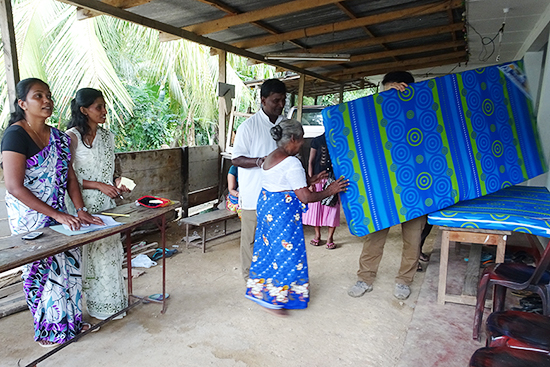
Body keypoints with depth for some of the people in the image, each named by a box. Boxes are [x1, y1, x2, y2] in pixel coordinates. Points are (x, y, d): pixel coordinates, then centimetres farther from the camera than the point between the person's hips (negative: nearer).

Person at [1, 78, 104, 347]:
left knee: (69, 263, 10)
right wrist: (57, 215, -22)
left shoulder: (58, 137, 6)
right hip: (29, 216, -6)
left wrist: (80, 210, -4)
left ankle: (71, 320, 29)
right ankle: (48, 331, 24)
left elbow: (69, 177, 7)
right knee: (42, 268, 4)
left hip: (58, 214, 6)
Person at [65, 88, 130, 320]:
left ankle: (114, 301, 27)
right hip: (84, 206, -6)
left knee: (110, 251, 12)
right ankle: (99, 305, 20)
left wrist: (116, 182, -1)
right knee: (93, 254, 3)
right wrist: (99, 185, -19)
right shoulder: (72, 137, -11)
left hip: (107, 205, 6)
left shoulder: (107, 136, 9)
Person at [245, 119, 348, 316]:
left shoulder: (270, 157, 9)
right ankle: (272, 299, 15)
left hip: (266, 204, 10)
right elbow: (305, 197, -19)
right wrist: (330, 191, -7)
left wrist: (309, 180, 16)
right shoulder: (292, 163, -20)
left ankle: (260, 291, 33)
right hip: (282, 211, -10)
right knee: (285, 253, 3)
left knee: (268, 249, 19)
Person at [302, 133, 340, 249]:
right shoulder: (317, 141, 1)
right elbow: (311, 162, 2)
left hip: (333, 179, 0)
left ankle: (330, 237, 13)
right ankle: (317, 235, 23)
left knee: (333, 207, 0)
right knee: (316, 206, 6)